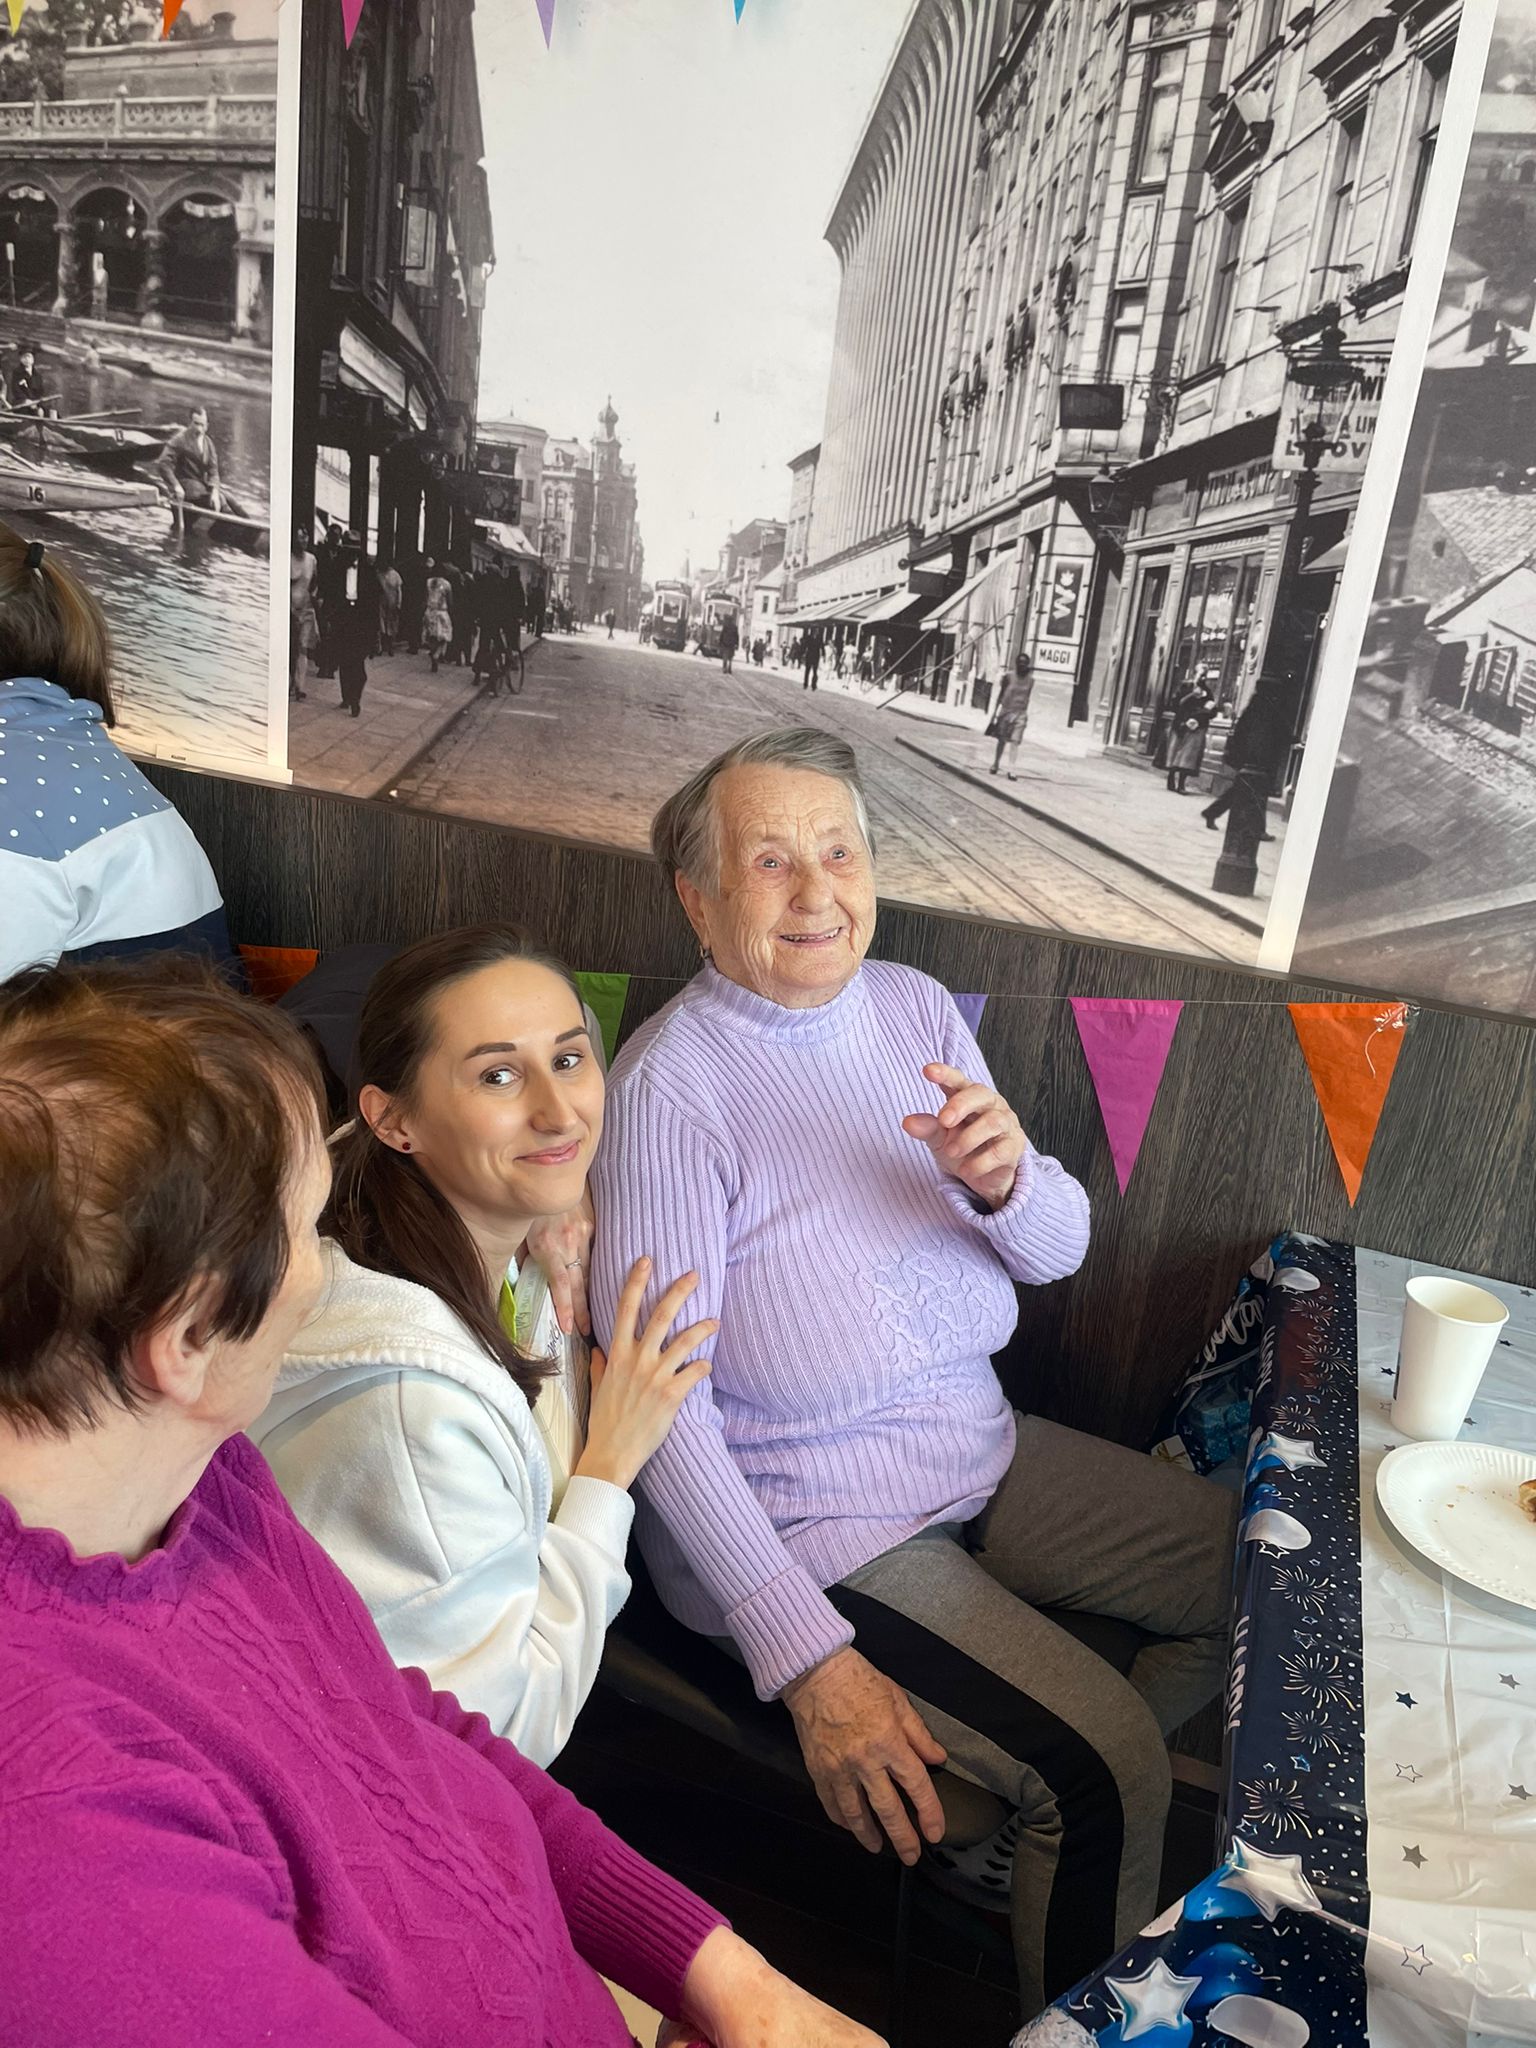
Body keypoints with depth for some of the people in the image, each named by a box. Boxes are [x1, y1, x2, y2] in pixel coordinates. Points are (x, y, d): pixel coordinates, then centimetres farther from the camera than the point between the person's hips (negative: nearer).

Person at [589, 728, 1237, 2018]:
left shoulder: (914, 1005, 2)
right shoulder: (672, 1083, -19)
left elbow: (1058, 1250, 4)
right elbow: (659, 1402, -21)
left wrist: (1003, 1178, -21)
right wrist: (809, 1661, -25)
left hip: (983, 1448, 8)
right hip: (808, 1520, -7)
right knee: (1109, 1762, -17)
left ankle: (1051, 1811, 25)